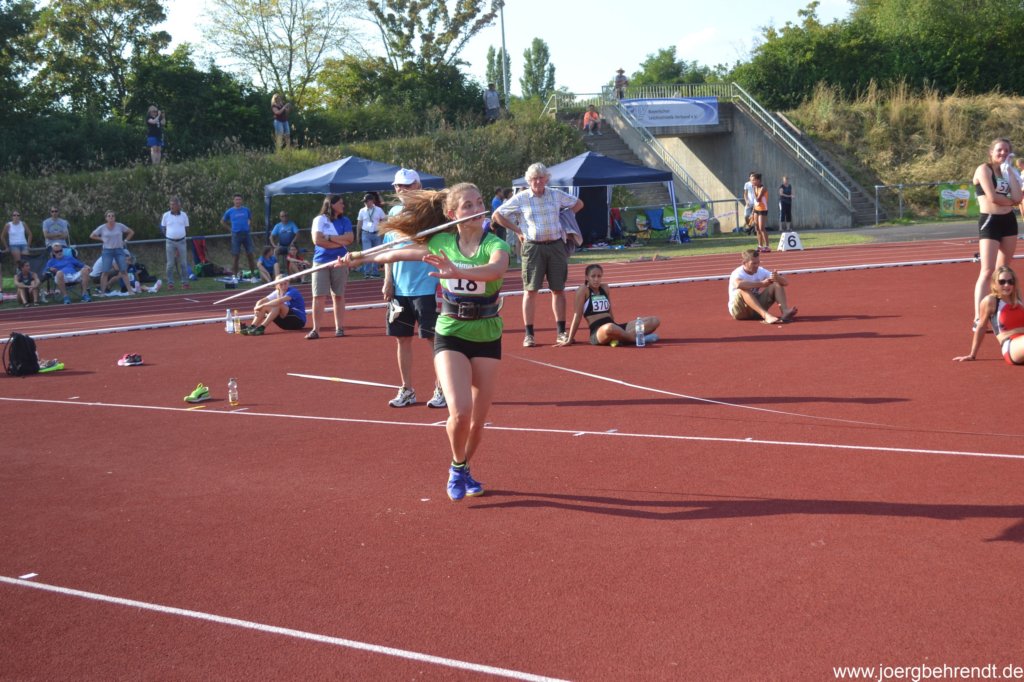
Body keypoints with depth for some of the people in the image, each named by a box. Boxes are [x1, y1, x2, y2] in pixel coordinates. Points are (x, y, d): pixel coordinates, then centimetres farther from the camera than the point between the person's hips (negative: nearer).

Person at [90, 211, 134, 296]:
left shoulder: (120, 226, -3)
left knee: (124, 271, -2)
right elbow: (92, 236, 8)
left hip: (119, 250, 0)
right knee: (104, 272, -4)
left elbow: (131, 232, 9)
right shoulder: (102, 228, -3)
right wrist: (102, 239, -3)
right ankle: (102, 292, 1)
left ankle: (130, 290, 1)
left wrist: (125, 241, 0)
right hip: (107, 251, 0)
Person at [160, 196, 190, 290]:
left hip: (181, 241, 1)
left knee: (183, 263, 3)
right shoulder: (166, 215, 0)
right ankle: (170, 283, 7)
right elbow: (163, 228, 8)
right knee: (170, 264, 2)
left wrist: (183, 236, 1)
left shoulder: (184, 215, 3)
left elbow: (186, 228, 10)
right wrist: (168, 235, -1)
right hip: (170, 242, -1)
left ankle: (185, 282, 8)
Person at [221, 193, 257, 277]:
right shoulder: (230, 211, 2)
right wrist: (230, 229, 5)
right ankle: (234, 275, 6)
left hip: (246, 234, 1)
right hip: (236, 235, -1)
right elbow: (222, 221, 14)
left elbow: (251, 219, 21)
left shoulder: (246, 210, 5)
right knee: (235, 255, 1)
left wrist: (249, 227, 7)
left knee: (250, 254, 2)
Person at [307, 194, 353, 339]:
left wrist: (329, 237, -10)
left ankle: (339, 327, 12)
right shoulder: (319, 220, 1)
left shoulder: (345, 221, 9)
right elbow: (317, 240, -10)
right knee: (319, 297, -5)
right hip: (321, 262, -2)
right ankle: (316, 329, -3)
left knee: (338, 296, 7)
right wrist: (340, 242, -9)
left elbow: (349, 238, -6)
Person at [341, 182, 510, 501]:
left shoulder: (495, 245, -12)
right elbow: (401, 252, 15)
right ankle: (457, 467, 10)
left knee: (478, 418, 6)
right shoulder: (441, 243, -3)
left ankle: (463, 470, 34)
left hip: (487, 339, 0)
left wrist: (457, 271, -52)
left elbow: (496, 269, -37)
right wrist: (363, 257, 23)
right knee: (460, 410, -18)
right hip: (450, 336, 0)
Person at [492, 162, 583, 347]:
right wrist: (518, 230, 1)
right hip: (533, 247, -2)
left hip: (556, 246, 2)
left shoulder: (557, 195, 5)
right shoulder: (521, 198, -1)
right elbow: (497, 216, 5)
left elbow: (578, 204, 21)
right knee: (531, 290, -3)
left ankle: (561, 332, 12)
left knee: (558, 289, 5)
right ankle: (529, 334, 0)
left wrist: (564, 220, 11)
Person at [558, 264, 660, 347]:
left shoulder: (605, 289, 17)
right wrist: (570, 340, -4)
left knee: (655, 321, -4)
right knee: (610, 328, -47)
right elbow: (577, 316, -4)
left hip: (615, 327, 8)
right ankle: (636, 338, -20)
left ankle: (620, 337, -21)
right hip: (598, 333, -8)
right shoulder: (583, 290, -1)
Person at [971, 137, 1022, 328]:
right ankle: (978, 319, -17)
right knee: (987, 272, -14)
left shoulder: (1005, 172, 13)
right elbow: (992, 197, -18)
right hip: (990, 221, -8)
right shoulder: (983, 169, -6)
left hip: (1009, 221, 8)